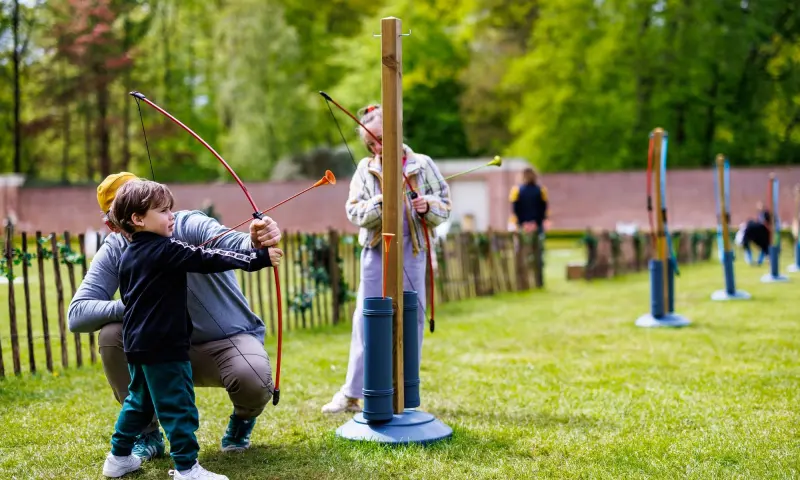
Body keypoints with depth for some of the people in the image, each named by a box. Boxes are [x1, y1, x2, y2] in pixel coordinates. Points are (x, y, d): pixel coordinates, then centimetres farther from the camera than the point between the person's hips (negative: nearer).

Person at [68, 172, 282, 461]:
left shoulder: (188, 226, -19)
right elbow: (76, 315, -16)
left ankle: (243, 419, 6)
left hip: (229, 339, -3)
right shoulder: (113, 254, -8)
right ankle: (148, 434, -3)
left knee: (252, 381, -35)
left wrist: (256, 242, -64)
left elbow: (235, 245, -40)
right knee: (112, 335, -22)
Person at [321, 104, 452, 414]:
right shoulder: (365, 169, 4)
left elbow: (445, 204, 5)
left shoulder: (422, 164, 2)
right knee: (366, 319, 1)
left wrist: (428, 206, -16)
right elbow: (353, 212, -4)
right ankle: (352, 393, 7)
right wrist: (380, 202, -20)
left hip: (412, 253, 0)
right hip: (376, 253, 0)